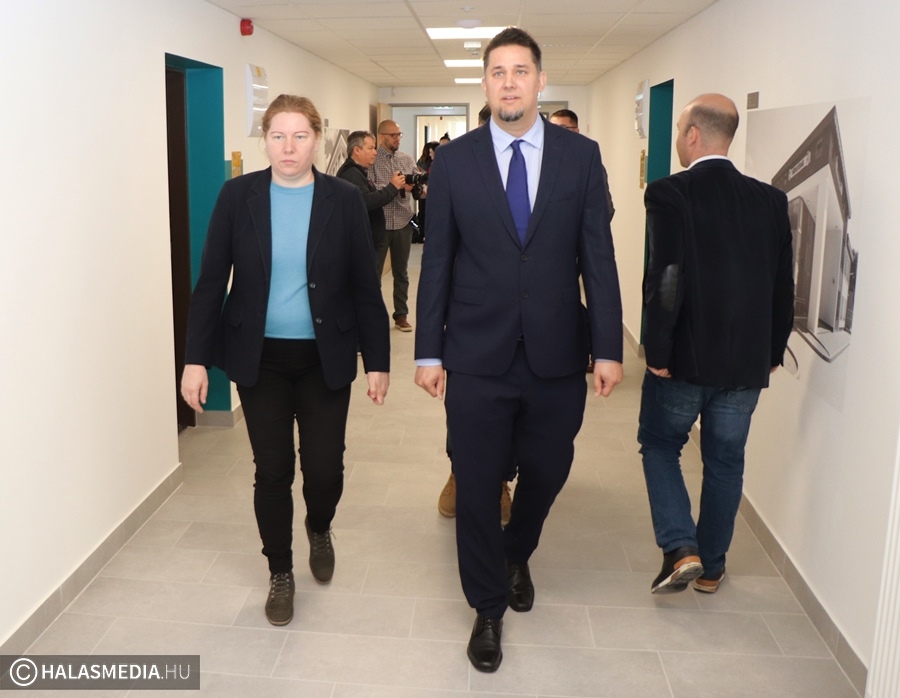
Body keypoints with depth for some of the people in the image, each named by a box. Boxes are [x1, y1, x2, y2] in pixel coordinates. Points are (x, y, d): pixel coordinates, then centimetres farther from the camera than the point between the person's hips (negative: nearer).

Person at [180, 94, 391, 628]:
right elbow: (211, 282, -1)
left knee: (325, 468, 0)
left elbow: (365, 286, 0)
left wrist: (378, 360, -3)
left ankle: (320, 530, 37)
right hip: (260, 358, 1)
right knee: (273, 470, 6)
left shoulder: (344, 199, -3)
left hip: (326, 358, 0)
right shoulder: (239, 195, -2)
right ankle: (280, 573, 29)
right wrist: (197, 359, -5)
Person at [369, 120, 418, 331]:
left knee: (401, 272, 12)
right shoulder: (372, 159, -6)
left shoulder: (407, 159, 8)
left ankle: (401, 314, 22)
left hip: (403, 222, 4)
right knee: (374, 271, 5)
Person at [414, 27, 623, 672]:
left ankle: (516, 555, 47)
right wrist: (428, 351, -1)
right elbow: (437, 261, 1)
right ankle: (489, 608, 28)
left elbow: (598, 257, 0)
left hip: (557, 356, 1)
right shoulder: (454, 159, 1)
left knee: (546, 472, 15)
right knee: (478, 485, 7)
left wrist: (609, 348, -4)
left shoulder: (581, 155, 2)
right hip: (477, 358, -1)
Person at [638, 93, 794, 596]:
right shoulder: (771, 200, 3)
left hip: (686, 356, -4)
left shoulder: (670, 193, -13)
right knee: (726, 461, 16)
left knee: (660, 443, 17)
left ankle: (681, 549, 4)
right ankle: (711, 568, 28)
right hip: (748, 360, 5)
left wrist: (658, 353, -12)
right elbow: (783, 285, 6)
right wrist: (773, 352, 14)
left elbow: (665, 280, -20)